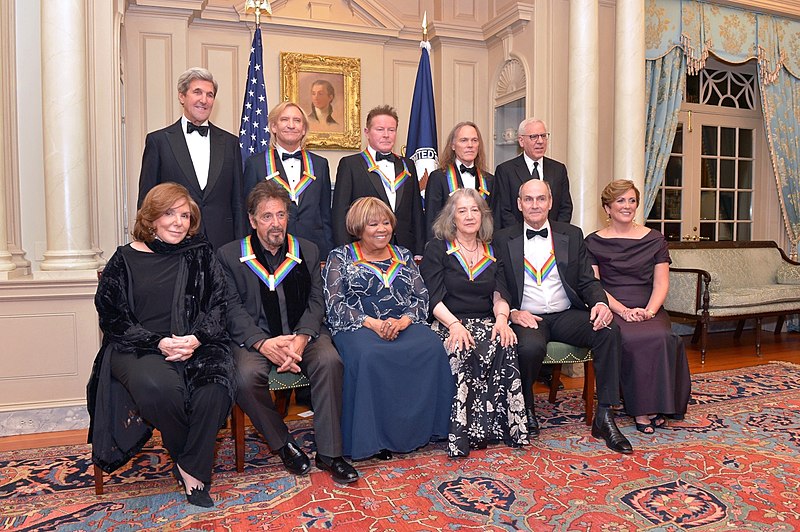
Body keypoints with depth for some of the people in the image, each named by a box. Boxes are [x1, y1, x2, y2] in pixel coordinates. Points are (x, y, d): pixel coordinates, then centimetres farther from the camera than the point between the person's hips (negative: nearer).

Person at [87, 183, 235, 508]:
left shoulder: (201, 255, 11)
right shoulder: (125, 260, 7)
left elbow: (217, 306, 6)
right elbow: (112, 317, 3)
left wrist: (196, 339, -14)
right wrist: (159, 342, -11)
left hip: (196, 346, 1)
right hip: (136, 348, -1)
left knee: (214, 388, -31)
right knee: (158, 386, -34)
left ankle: (192, 469, -9)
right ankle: (184, 456, -4)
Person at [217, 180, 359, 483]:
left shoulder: (307, 251, 12)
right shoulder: (229, 255, 5)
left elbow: (316, 301, 5)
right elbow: (232, 308, -3)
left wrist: (301, 339, -14)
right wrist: (263, 343, -19)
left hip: (302, 332, 1)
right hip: (253, 336, -1)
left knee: (330, 360, -28)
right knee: (246, 376, -31)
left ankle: (328, 452, -16)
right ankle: (282, 443, -5)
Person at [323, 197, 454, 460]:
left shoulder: (403, 256, 20)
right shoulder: (340, 257, 9)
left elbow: (422, 297, 12)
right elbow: (335, 304, -2)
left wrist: (404, 320, -11)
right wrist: (372, 323, -16)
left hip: (403, 324, 3)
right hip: (358, 327, -3)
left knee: (432, 346, -28)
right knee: (369, 355, -37)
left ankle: (420, 426, -15)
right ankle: (372, 437, -22)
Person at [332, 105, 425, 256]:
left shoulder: (408, 166, 16)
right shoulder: (350, 164, 3)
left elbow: (417, 213, 15)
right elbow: (340, 214, -2)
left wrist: (419, 252, 8)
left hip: (405, 250, 4)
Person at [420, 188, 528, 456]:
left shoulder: (493, 251, 18)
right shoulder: (437, 249, 5)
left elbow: (499, 294, 11)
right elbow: (433, 298, -4)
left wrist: (501, 318, -12)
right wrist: (454, 325, -21)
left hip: (486, 324, 3)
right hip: (449, 324, -3)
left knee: (504, 346, -30)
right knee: (466, 353, -35)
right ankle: (465, 432, -24)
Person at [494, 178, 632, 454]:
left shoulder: (572, 235, 13)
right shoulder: (503, 239, 6)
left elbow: (588, 281, 10)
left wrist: (600, 303, -12)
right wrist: (512, 312, -17)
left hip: (567, 316, 3)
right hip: (527, 318, -3)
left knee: (609, 330, -26)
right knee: (530, 346, -36)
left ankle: (604, 417, -15)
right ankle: (526, 406, -2)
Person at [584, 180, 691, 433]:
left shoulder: (655, 239, 14)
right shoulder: (594, 243, 7)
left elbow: (661, 282, 7)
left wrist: (650, 310, -12)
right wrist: (624, 311, -15)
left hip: (649, 310, 2)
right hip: (611, 311, -2)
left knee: (661, 338, -31)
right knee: (631, 340, -33)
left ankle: (658, 406, -14)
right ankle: (640, 409, -18)